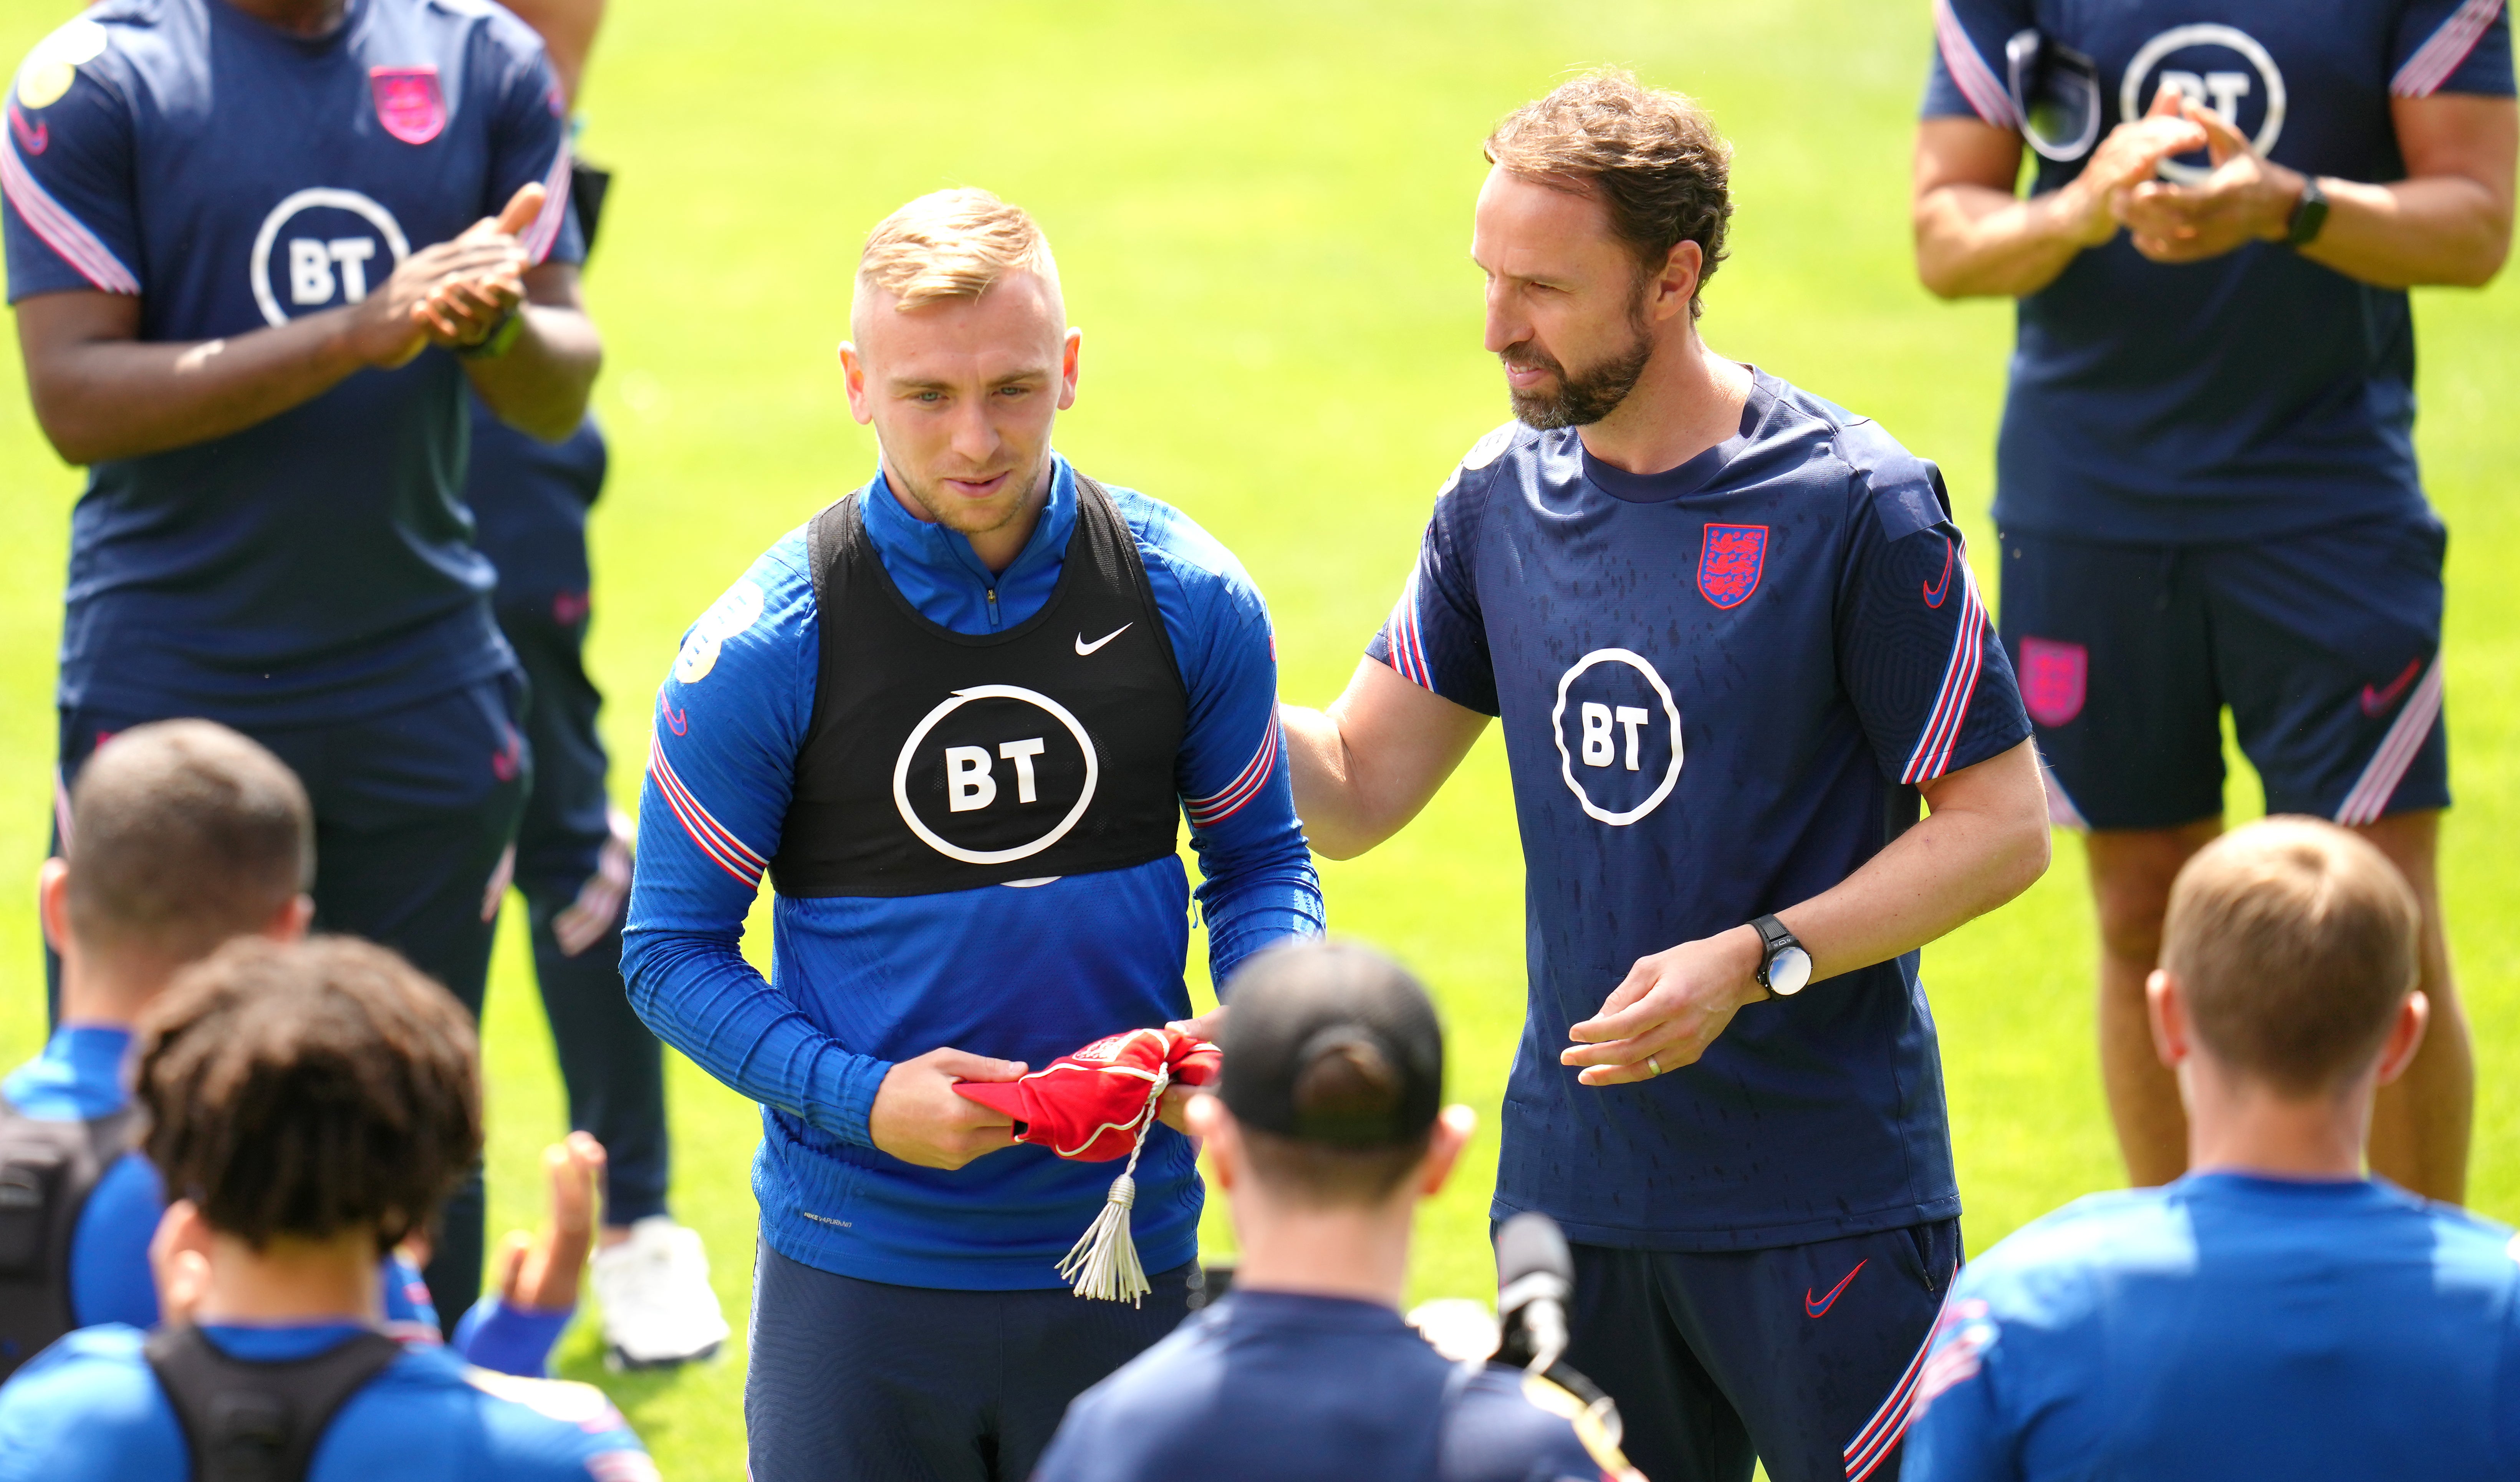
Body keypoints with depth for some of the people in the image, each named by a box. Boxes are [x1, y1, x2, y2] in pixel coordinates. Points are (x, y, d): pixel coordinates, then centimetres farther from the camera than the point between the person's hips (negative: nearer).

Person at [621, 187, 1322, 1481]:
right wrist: (862, 1098, -19)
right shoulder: (767, 647, -10)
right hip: (860, 1265, -2)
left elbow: (1259, 856, 10)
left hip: (1123, 1248, 2)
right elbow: (673, 950, -4)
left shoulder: (1186, 599, -3)